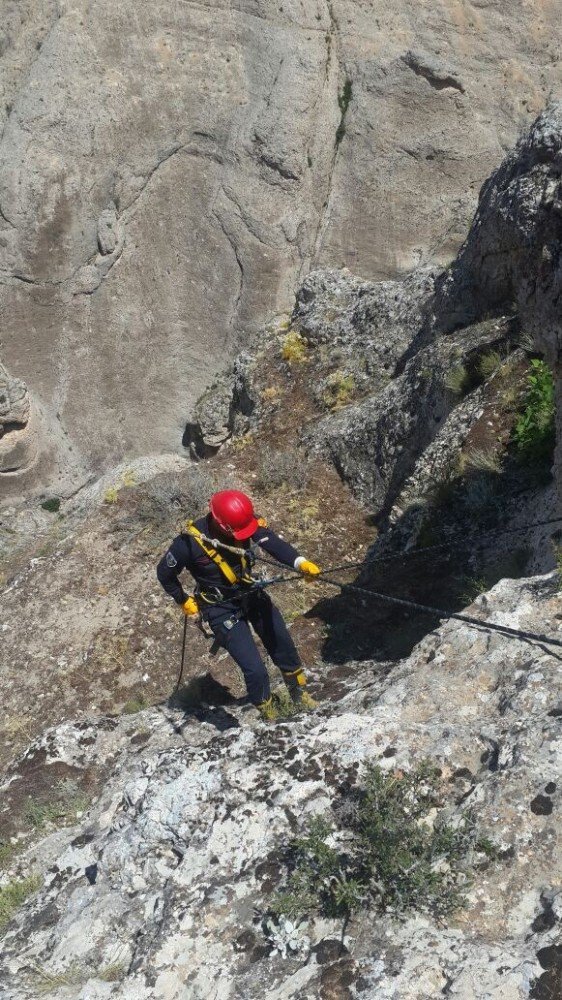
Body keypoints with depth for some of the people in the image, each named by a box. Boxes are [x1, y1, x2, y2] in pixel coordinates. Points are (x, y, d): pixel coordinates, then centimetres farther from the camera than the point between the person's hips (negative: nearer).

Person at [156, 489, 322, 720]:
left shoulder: (245, 522, -20)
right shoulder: (191, 541, -29)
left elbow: (272, 542, -35)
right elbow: (164, 573, -11)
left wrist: (300, 562, -53)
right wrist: (184, 601, 0)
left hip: (251, 594, 5)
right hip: (222, 609, -5)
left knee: (283, 645, 19)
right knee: (255, 669, -8)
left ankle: (298, 691, 46)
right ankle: (269, 714, 22)